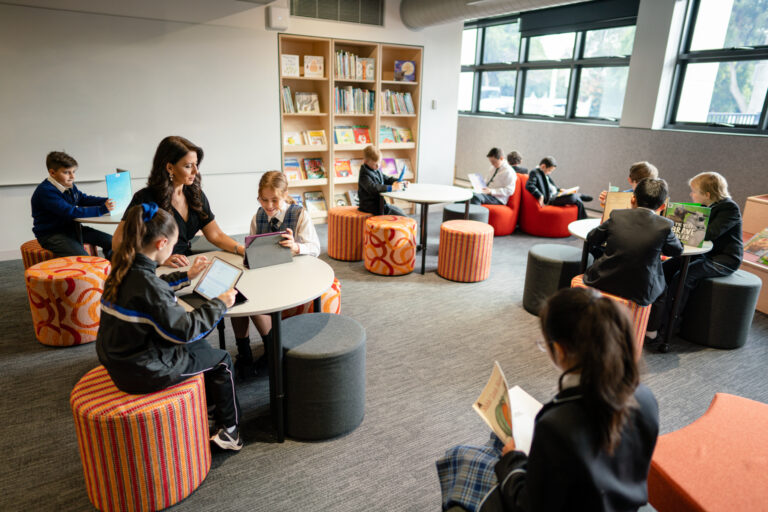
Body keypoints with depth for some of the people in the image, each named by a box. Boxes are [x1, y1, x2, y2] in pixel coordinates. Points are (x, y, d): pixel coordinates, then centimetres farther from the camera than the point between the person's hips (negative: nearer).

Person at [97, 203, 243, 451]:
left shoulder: (123, 271, -2)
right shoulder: (146, 281, -29)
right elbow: (184, 330, -25)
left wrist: (186, 276, 24)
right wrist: (219, 304, -15)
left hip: (120, 362, 9)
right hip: (144, 372, -9)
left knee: (199, 347, 27)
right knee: (221, 360, 8)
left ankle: (208, 400, 43)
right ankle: (229, 430, 23)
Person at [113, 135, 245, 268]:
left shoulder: (196, 195, 8)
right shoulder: (145, 198, -9)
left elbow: (216, 236, 10)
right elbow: (118, 243, -12)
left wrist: (244, 250, -7)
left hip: (187, 266, 6)